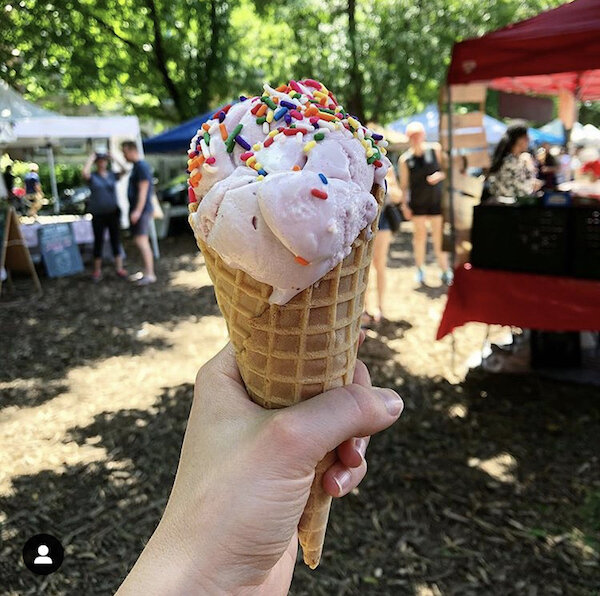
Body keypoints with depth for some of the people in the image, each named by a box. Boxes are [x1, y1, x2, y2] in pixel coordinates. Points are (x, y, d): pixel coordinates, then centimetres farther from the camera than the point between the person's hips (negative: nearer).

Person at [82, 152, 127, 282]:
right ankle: (97, 270, 13)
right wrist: (91, 158, -12)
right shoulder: (92, 176, -2)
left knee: (116, 241, 6)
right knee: (98, 242, 4)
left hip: (113, 213, 2)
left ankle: (119, 268, 13)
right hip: (98, 215, -2)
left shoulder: (112, 174, 6)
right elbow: (84, 173, -24)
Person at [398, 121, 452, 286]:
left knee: (439, 236, 1)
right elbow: (404, 184, 3)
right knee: (419, 235, 5)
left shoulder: (435, 149, -1)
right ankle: (420, 269, 19)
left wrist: (440, 175, -15)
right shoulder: (405, 159, -1)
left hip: (436, 199, 0)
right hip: (417, 202, 0)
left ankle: (445, 270, 11)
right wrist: (404, 204, -2)